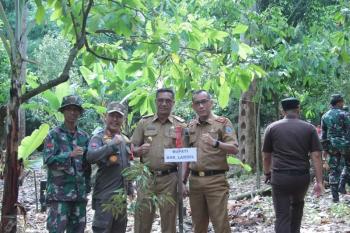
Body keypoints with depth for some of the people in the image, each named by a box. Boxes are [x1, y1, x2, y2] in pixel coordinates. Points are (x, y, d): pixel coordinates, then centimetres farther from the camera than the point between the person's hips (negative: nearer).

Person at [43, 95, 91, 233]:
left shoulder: (84, 136, 12)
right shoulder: (54, 135, -1)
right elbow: (48, 159, -11)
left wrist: (87, 185, 13)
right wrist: (70, 155, -21)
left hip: (80, 191, 5)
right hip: (59, 191, -5)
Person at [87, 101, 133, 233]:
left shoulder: (125, 139, 14)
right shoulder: (99, 137, -9)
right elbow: (91, 157, -30)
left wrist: (130, 189, 20)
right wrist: (112, 144, -33)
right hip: (105, 193, -7)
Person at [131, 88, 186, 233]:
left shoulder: (180, 125, 4)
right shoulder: (144, 122, 6)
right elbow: (132, 148, 9)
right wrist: (139, 150, -14)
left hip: (169, 179, -1)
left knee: (169, 221, 7)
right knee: (141, 220, 5)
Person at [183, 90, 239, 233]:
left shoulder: (223, 122, -2)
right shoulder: (190, 126, 13)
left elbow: (234, 149, -12)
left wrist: (216, 143, -29)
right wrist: (184, 180, 13)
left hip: (215, 180, -5)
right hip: (195, 180, 5)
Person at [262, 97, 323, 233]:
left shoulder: (272, 128, 3)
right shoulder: (309, 128, 3)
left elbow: (266, 156, 8)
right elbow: (316, 156, -3)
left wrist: (267, 173, 25)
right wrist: (319, 181, -2)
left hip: (280, 177, -2)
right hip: (302, 177, 2)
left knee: (282, 215, 0)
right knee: (297, 204, 30)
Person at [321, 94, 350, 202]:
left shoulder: (325, 116, 7)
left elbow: (323, 134, 9)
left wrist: (325, 148, 14)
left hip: (331, 146, 5)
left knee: (333, 170, 6)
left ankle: (335, 196, 6)